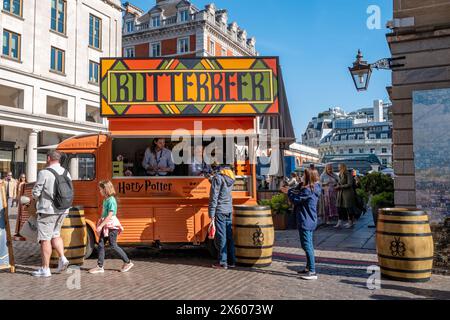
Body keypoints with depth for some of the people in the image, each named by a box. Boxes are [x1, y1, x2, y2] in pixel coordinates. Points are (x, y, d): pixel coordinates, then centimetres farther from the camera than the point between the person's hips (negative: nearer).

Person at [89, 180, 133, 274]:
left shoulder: (111, 200, -18)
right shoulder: (105, 199, 10)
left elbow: (110, 216, -22)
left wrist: (101, 225, -22)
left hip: (111, 226, -9)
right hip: (105, 226, 9)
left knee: (113, 245, -1)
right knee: (100, 244, 6)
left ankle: (128, 262, 11)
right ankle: (100, 267, 12)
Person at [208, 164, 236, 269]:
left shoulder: (218, 177, -9)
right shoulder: (230, 179, 12)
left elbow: (214, 196, -14)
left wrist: (212, 213, -14)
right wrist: (212, 179, 39)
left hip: (219, 211, -7)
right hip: (229, 211, 7)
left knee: (221, 236, -2)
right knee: (229, 236, 11)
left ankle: (223, 262, 2)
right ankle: (231, 261, 16)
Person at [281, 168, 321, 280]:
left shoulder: (307, 190, -20)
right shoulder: (314, 189, 10)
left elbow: (295, 200, -14)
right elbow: (299, 193, 16)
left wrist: (289, 192, 2)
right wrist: (290, 191, 7)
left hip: (305, 222, -10)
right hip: (311, 221, 10)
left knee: (307, 246, -7)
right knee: (309, 245, 17)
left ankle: (312, 272, -5)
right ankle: (309, 268, 28)